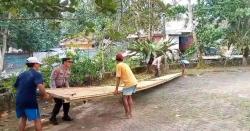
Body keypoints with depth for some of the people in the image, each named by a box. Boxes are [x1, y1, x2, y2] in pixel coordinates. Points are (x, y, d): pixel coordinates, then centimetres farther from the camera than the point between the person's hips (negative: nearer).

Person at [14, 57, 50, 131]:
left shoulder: (22, 74, 12)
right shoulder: (37, 74, -8)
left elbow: (16, 86, 19)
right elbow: (40, 86, -26)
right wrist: (45, 95, -11)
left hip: (19, 100, 7)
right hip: (30, 101, -6)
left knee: (22, 118, 23)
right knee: (37, 120, 7)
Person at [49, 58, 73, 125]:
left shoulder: (68, 70, 0)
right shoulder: (57, 69, -22)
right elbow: (52, 79, -18)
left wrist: (68, 87, 4)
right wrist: (54, 89, -22)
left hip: (63, 88, 7)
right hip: (56, 88, -7)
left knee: (67, 102, 5)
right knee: (59, 103, -11)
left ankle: (65, 116, 23)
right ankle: (53, 118, 6)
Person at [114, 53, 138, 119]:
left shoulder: (118, 65, -5)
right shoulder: (125, 64, 20)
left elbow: (118, 78, -9)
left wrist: (116, 89, -7)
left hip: (129, 83, -8)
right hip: (134, 82, 8)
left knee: (124, 98, 2)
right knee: (129, 97, 19)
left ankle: (127, 114, 6)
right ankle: (130, 113, 21)